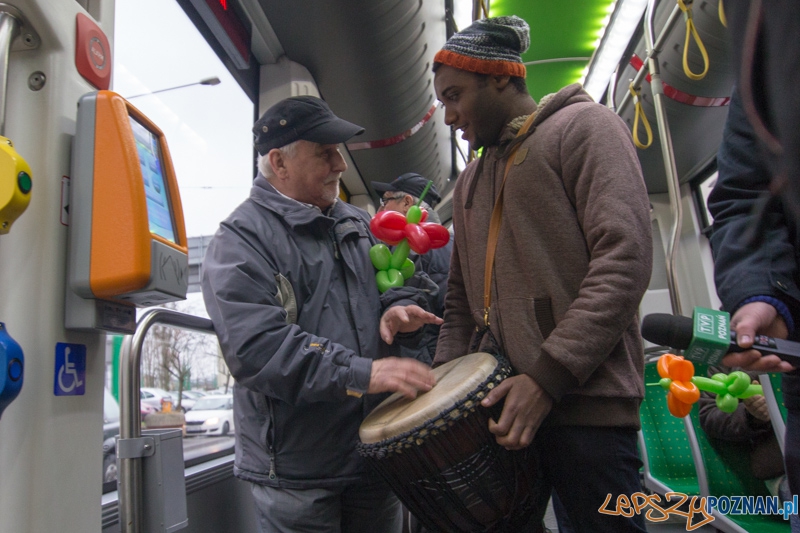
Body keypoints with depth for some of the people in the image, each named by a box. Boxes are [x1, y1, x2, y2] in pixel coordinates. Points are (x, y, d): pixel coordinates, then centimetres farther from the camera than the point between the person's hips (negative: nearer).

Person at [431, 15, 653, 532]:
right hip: (499, 399, 7)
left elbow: (625, 258, -14)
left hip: (584, 397, -6)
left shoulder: (584, 127, -1)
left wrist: (548, 375, -19)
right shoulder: (470, 180, 21)